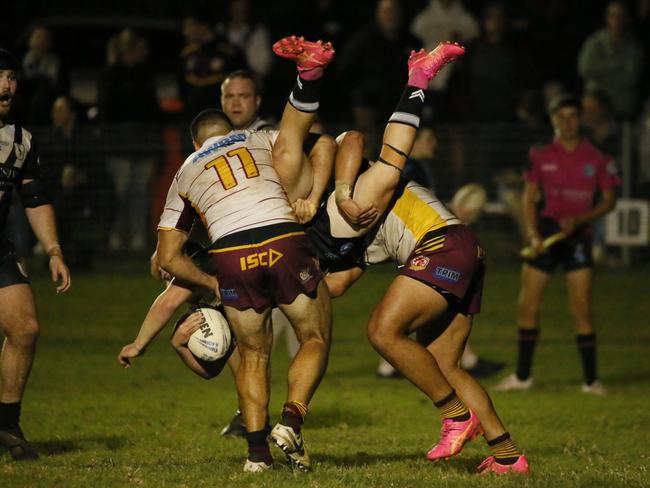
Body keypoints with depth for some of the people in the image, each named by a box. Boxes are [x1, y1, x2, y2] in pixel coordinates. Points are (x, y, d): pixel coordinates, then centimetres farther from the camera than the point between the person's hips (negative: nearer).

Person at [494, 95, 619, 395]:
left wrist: (579, 219, -13)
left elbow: (608, 201, 3)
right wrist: (533, 234, -8)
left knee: (582, 311, -8)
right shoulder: (540, 156, 4)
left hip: (577, 235, -2)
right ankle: (522, 376, 15)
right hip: (544, 234, 2)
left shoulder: (596, 159, 0)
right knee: (527, 307, 2)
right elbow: (529, 198, 6)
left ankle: (591, 380, -1)